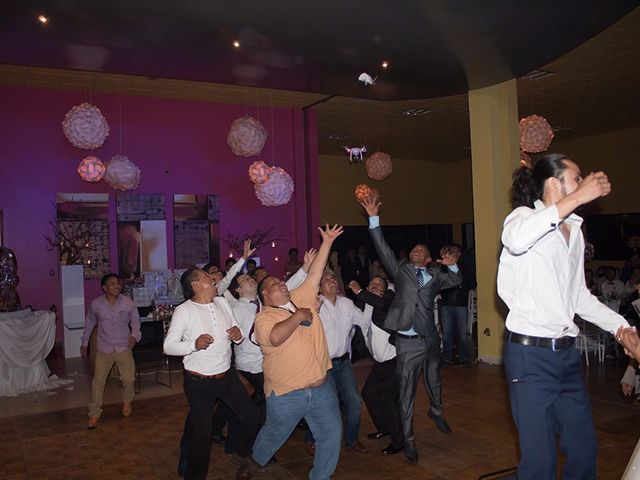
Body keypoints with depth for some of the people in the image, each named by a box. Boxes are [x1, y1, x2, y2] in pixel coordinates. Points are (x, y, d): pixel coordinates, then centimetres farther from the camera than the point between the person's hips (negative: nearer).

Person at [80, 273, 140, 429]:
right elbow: (90, 323, 10)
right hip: (104, 348, 0)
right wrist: (84, 343, 16)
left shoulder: (128, 303, -9)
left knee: (129, 378, -3)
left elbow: (135, 321, 3)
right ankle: (94, 413, 11)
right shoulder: (96, 304, -7)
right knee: (98, 380, -3)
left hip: (124, 347, 0)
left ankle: (127, 402, 28)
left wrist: (134, 335, -16)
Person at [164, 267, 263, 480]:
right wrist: (194, 344, -33)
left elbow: (237, 337, 11)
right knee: (201, 433, 6)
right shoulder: (184, 310, -14)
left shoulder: (222, 302, 4)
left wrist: (238, 334, -12)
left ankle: (242, 454, 38)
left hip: (228, 375, 6)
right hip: (200, 382, -6)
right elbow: (168, 346, -17)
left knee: (251, 416, 12)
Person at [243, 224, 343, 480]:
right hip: (286, 394, -4)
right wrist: (298, 315, -19)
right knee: (273, 436, 16)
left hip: (321, 387, 4)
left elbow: (314, 274, 3)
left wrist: (327, 242, 0)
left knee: (332, 433, 7)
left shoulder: (301, 299, 6)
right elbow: (275, 337, -31)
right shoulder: (264, 317, -10)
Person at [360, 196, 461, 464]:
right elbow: (383, 249, -3)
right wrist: (373, 218, -12)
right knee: (406, 391, 1)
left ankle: (436, 411, 52)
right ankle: (408, 439, 13)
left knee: (434, 380, 23)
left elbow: (456, 281, 19)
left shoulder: (435, 276, 11)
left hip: (431, 339, 3)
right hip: (408, 341, -3)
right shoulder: (401, 269, 5)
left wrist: (451, 265, -1)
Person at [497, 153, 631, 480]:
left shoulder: (574, 230, 15)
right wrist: (577, 197, -27)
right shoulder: (524, 216, -7)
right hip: (530, 354, -7)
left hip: (567, 353, 8)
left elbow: (579, 295, 19)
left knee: (584, 448, 16)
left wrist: (621, 326, 7)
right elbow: (516, 239, -34)